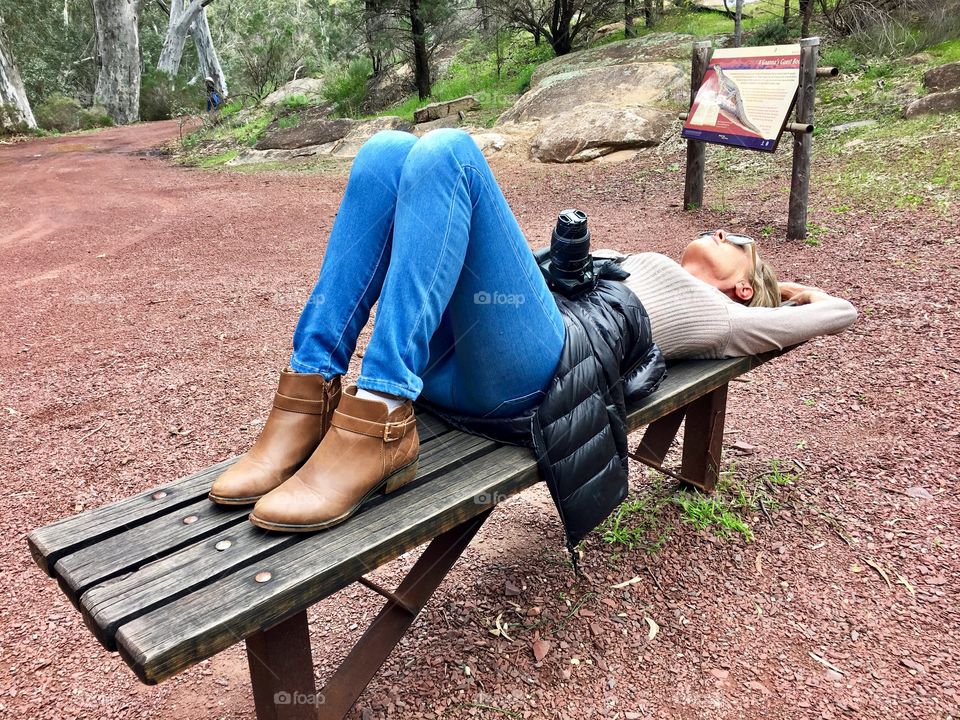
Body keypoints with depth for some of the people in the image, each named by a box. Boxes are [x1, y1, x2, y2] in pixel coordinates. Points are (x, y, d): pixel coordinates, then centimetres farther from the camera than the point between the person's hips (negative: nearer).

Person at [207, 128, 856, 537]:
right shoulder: (643, 268, 40)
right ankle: (311, 393, -18)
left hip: (533, 367, -7)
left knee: (447, 150, -23)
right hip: (450, 355, 7)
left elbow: (842, 313, 28)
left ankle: (377, 431, -31)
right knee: (387, 152, -7)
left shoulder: (717, 315, 23)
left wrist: (779, 286, 43)